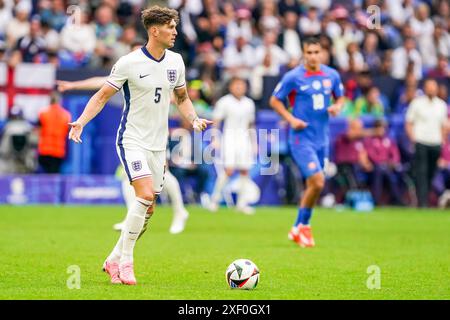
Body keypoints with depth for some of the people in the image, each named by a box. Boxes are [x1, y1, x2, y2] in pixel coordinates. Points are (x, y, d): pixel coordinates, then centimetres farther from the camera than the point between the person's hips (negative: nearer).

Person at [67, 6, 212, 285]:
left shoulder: (175, 62, 6)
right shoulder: (129, 63, -11)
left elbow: (182, 98, 20)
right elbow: (102, 96, -5)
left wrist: (194, 119, 1)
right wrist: (81, 122, -18)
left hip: (159, 144, 6)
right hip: (132, 140, -6)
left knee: (148, 209, 5)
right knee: (145, 196, -22)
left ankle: (114, 260, 20)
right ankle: (126, 260, -11)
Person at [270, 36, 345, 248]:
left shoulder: (332, 75, 5)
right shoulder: (293, 77, -8)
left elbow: (340, 97, 19)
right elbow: (275, 100, 0)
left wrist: (337, 107, -4)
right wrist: (291, 119, -13)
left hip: (322, 138, 5)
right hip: (301, 138, -5)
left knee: (313, 185, 10)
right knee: (317, 182, -16)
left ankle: (300, 227, 25)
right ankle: (302, 227, 1)